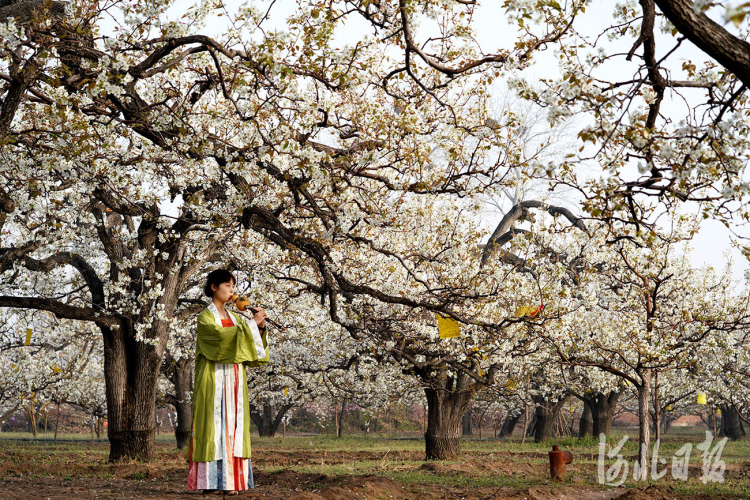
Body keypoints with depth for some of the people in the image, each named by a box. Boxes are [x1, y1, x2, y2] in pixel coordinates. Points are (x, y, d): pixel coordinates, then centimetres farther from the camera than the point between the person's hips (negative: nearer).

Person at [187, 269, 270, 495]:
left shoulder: (234, 318, 17)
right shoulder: (205, 317, -3)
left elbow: (253, 345, 12)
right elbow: (223, 336, -21)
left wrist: (260, 327, -5)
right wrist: (252, 323, -15)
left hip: (234, 382, 6)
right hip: (214, 381, -6)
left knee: (233, 427, 2)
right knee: (214, 426, -8)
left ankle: (230, 479, 1)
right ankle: (211, 481, -7)